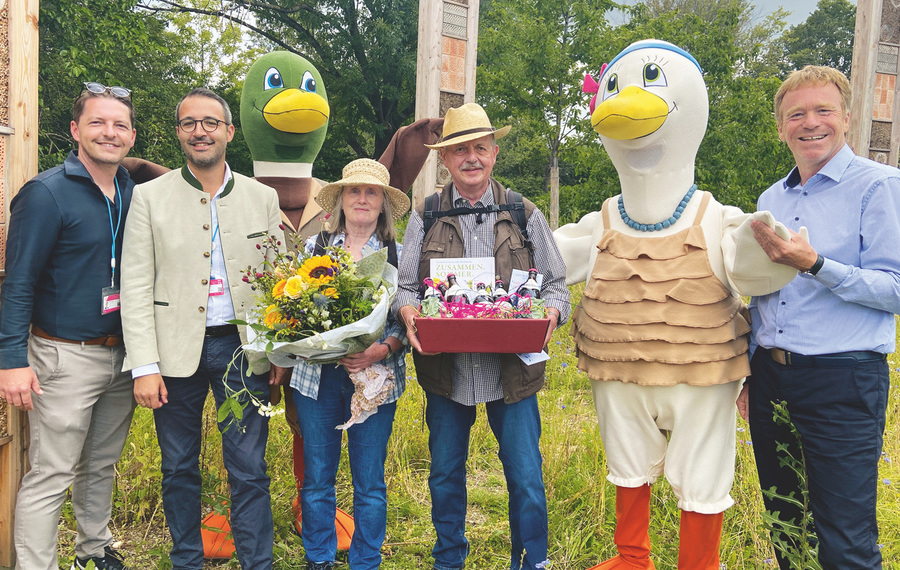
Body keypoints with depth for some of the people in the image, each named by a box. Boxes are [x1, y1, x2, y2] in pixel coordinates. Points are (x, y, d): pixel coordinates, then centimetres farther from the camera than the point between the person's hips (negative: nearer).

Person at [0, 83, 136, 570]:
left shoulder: (134, 194, 7)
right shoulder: (47, 193, -11)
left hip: (122, 355, 6)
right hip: (66, 358, -6)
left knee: (102, 465, 19)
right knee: (50, 475, 0)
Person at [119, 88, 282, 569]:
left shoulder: (263, 198, 6)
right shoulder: (149, 196, 2)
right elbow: (136, 288, -2)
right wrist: (145, 366, -8)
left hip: (242, 349, 0)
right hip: (175, 350, 0)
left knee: (249, 471, 2)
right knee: (179, 470, 12)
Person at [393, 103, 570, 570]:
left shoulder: (526, 216, 6)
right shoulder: (425, 218, 7)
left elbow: (556, 284, 7)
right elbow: (405, 287, 7)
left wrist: (551, 312, -15)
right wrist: (407, 311, -15)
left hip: (512, 370, -1)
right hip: (445, 371, 1)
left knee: (526, 478, 1)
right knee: (445, 476, 14)